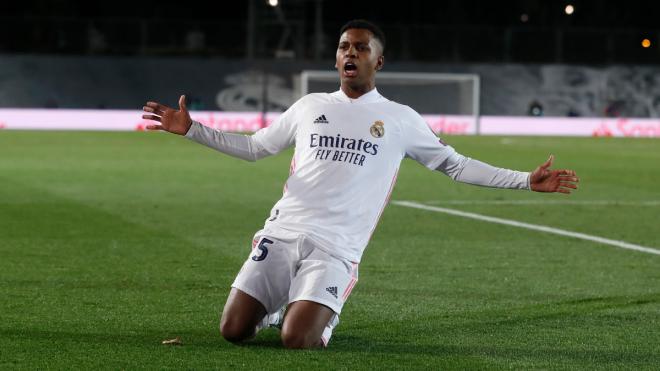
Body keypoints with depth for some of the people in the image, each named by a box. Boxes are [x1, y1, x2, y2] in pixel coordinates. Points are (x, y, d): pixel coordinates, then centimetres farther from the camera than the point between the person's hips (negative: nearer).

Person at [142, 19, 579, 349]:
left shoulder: (401, 119, 9)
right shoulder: (310, 105, 16)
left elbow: (454, 164, 15)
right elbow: (252, 147, 26)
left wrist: (526, 180, 6)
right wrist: (191, 129, 17)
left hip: (334, 248, -3)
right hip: (282, 233, 3)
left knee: (297, 341, -22)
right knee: (233, 330, -9)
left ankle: (324, 314, 14)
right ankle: (277, 304, 26)